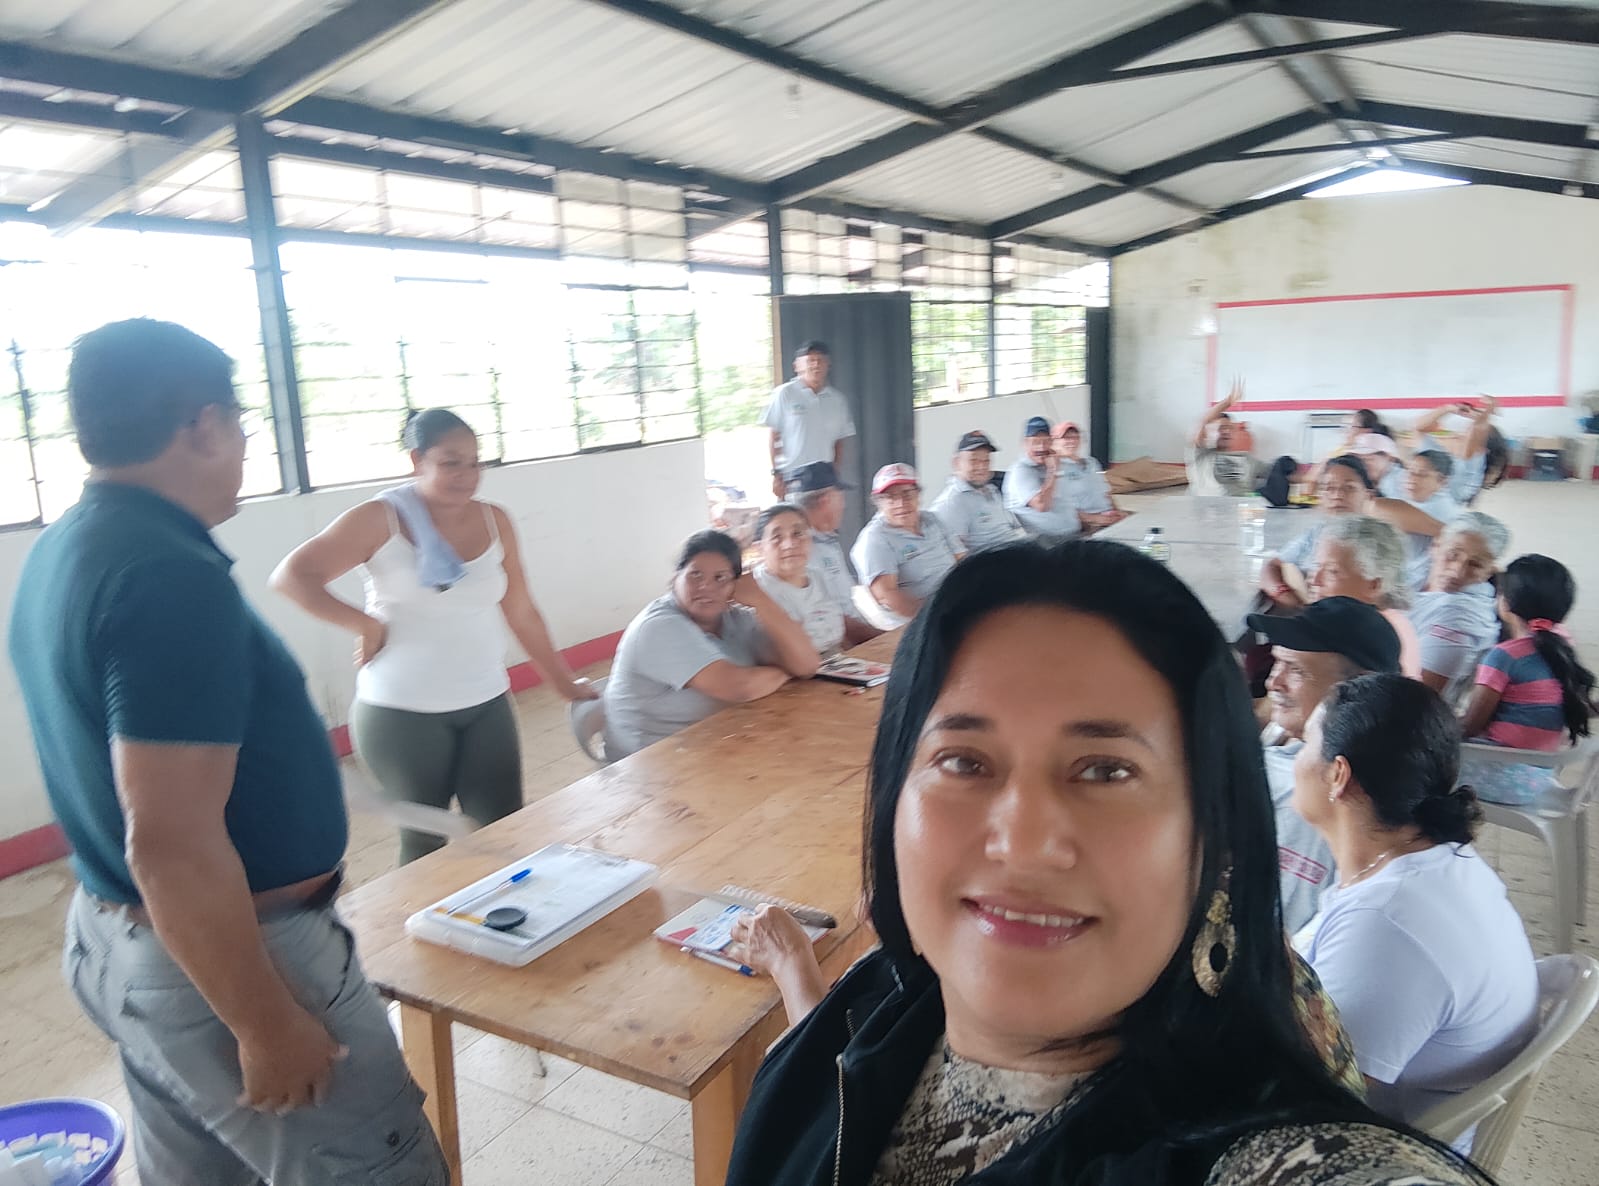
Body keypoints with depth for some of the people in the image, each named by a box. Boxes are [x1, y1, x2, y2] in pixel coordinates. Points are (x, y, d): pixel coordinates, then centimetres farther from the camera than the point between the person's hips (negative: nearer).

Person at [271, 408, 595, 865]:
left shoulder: (494, 521, 4)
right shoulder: (380, 520, -7)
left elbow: (521, 613, 9)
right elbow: (292, 576, -11)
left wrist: (565, 684, 11)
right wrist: (366, 625, -14)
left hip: (487, 707, 3)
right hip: (401, 713, -3)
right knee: (425, 843, 8)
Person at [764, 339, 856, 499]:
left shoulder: (837, 400, 10)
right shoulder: (785, 394, 0)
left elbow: (839, 443, 15)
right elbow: (774, 438, 1)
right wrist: (776, 474, -4)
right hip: (792, 478, -3)